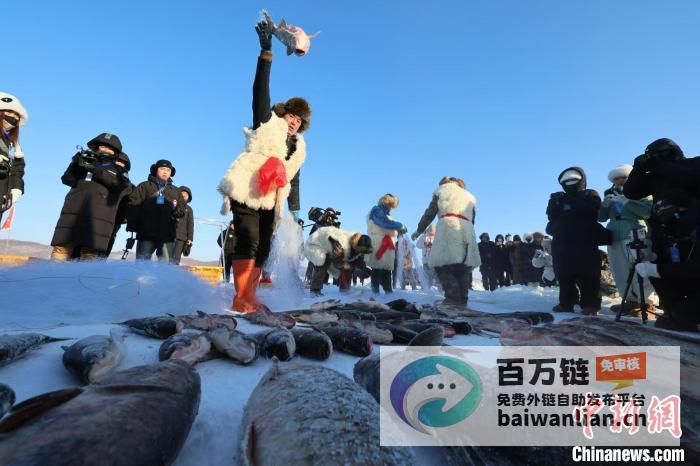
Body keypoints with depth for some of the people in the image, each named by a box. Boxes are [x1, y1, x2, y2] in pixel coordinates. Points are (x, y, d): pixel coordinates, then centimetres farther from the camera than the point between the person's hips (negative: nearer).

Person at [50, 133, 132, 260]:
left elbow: (121, 184, -4)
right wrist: (76, 164, -5)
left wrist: (95, 169, -11)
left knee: (89, 254, -10)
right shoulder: (87, 161, 25)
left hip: (98, 216, -3)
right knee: (61, 249, -4)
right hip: (73, 211, 3)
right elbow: (67, 179, 12)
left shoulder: (119, 168, 18)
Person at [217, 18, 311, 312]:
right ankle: (240, 300, -18)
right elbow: (260, 92, -8)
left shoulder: (298, 148, 20)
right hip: (245, 194, -7)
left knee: (262, 248, 1)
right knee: (249, 241, -20)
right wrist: (266, 52, -16)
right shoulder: (268, 124, 5)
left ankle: (249, 298, 4)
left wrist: (294, 210, 16)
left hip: (270, 202, 7)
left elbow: (293, 180, 22)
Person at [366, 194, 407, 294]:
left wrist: (398, 231, 5)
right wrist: (400, 226, -10)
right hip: (378, 245, -9)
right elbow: (386, 222, -19)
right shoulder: (377, 210, -3)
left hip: (387, 246, 9)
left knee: (387, 270, 9)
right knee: (377, 270, -8)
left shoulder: (384, 213, 26)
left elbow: (389, 229, 22)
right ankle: (375, 291, -6)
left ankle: (389, 291, 13)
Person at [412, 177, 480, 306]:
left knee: (442, 265, -4)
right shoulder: (470, 196, 33)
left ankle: (453, 298, -14)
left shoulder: (442, 190, 20)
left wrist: (419, 230, 20)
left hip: (448, 227, -5)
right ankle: (462, 299, 9)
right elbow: (472, 219, 24)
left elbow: (430, 213, 13)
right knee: (463, 268, 11)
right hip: (467, 230, 5)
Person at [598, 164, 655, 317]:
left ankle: (645, 303, -2)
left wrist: (626, 201, -14)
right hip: (615, 238, 5)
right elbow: (601, 217, 14)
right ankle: (632, 301, 12)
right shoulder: (612, 196, 20)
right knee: (621, 273, 4)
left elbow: (649, 211, -11)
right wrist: (605, 205, -4)